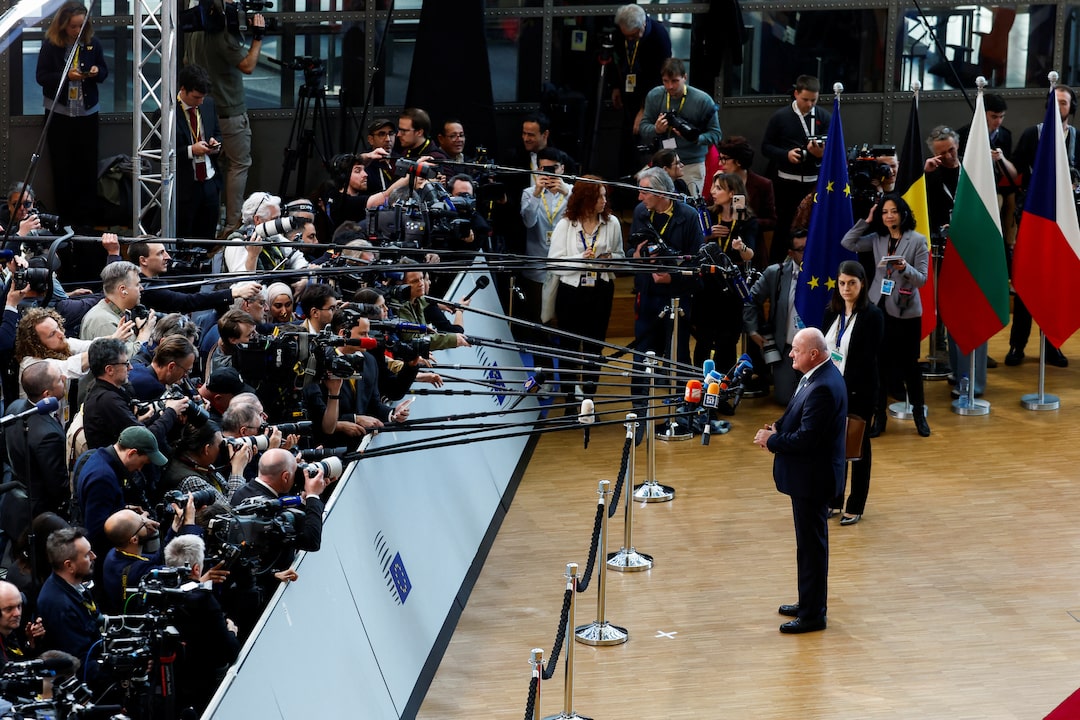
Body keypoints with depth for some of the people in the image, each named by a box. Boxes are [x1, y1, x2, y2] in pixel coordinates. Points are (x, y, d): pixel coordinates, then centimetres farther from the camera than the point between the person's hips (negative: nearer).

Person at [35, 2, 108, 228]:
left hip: (87, 112, 2)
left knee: (88, 166, 5)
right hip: (59, 113, -2)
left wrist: (97, 72, -15)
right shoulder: (50, 46, -8)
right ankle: (66, 216, 14)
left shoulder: (93, 44, -1)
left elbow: (104, 72, 9)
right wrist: (66, 75, -24)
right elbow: (41, 77, -9)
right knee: (62, 166, 4)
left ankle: (87, 216, 14)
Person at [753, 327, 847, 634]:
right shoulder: (819, 374, 5)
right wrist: (777, 428, 2)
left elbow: (806, 438, -27)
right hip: (810, 474, 10)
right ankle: (809, 602, 32)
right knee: (809, 543, 20)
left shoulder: (822, 388, -27)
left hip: (812, 478, -10)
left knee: (811, 545, 0)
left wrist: (771, 441, -14)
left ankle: (813, 614, 9)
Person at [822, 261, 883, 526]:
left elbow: (867, 359, -16)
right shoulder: (831, 313, 6)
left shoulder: (872, 316, -12)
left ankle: (856, 506, 15)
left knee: (858, 446, 7)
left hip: (858, 392, -5)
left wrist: (845, 388, -20)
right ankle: (833, 499, 22)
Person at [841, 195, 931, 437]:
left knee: (909, 363, 3)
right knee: (880, 363, 4)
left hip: (906, 310, -3)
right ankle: (879, 415, 12)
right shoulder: (877, 239, 6)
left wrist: (905, 268, -26)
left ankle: (919, 414, 17)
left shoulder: (918, 241, -5)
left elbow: (922, 279, -7)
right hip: (879, 307, 3)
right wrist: (866, 222, 0)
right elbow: (848, 243, 5)